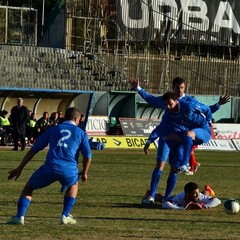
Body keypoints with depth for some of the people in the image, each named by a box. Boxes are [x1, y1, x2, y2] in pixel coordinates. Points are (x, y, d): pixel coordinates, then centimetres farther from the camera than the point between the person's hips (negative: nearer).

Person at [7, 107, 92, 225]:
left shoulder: (53, 129, 19)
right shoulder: (81, 133, 16)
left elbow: (33, 150, 16)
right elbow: (87, 156, 9)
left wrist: (20, 168, 19)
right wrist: (84, 173, 26)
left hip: (50, 167, 0)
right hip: (69, 170, 0)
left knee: (28, 187, 21)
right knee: (73, 185, 35)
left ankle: (20, 216, 1)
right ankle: (65, 216, 23)